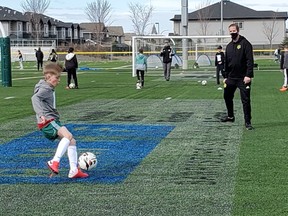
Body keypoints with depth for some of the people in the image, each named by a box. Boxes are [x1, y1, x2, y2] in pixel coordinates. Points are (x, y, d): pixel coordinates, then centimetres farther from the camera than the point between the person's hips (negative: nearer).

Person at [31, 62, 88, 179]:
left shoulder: (50, 89, 22)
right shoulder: (45, 89, -10)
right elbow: (35, 98, -29)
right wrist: (41, 114, -39)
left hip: (53, 121, 10)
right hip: (47, 122, -10)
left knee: (72, 141, 6)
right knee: (68, 135, -29)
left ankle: (74, 170, 7)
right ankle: (55, 161, -34)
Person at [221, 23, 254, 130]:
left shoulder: (245, 43, -7)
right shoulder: (229, 46, 13)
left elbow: (250, 60, -13)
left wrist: (248, 75, -20)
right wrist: (225, 76, 13)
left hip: (243, 78, -6)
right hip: (231, 77, 6)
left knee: (246, 100, -5)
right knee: (227, 97, 15)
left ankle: (247, 122, 2)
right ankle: (230, 116, 35)